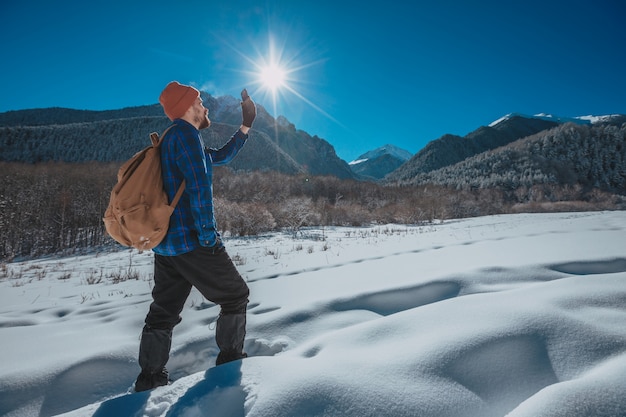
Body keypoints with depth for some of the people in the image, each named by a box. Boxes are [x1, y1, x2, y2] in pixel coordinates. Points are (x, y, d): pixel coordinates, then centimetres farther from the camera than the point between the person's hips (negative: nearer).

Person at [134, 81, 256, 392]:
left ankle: (149, 378, 22)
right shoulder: (185, 134, -11)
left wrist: (245, 127, 27)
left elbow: (222, 157, 28)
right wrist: (207, 234, -18)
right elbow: (199, 186, -22)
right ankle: (230, 360, 17)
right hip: (191, 240, -10)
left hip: (165, 243, 10)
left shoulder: (173, 139, 21)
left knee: (163, 310, 15)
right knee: (235, 296, 7)